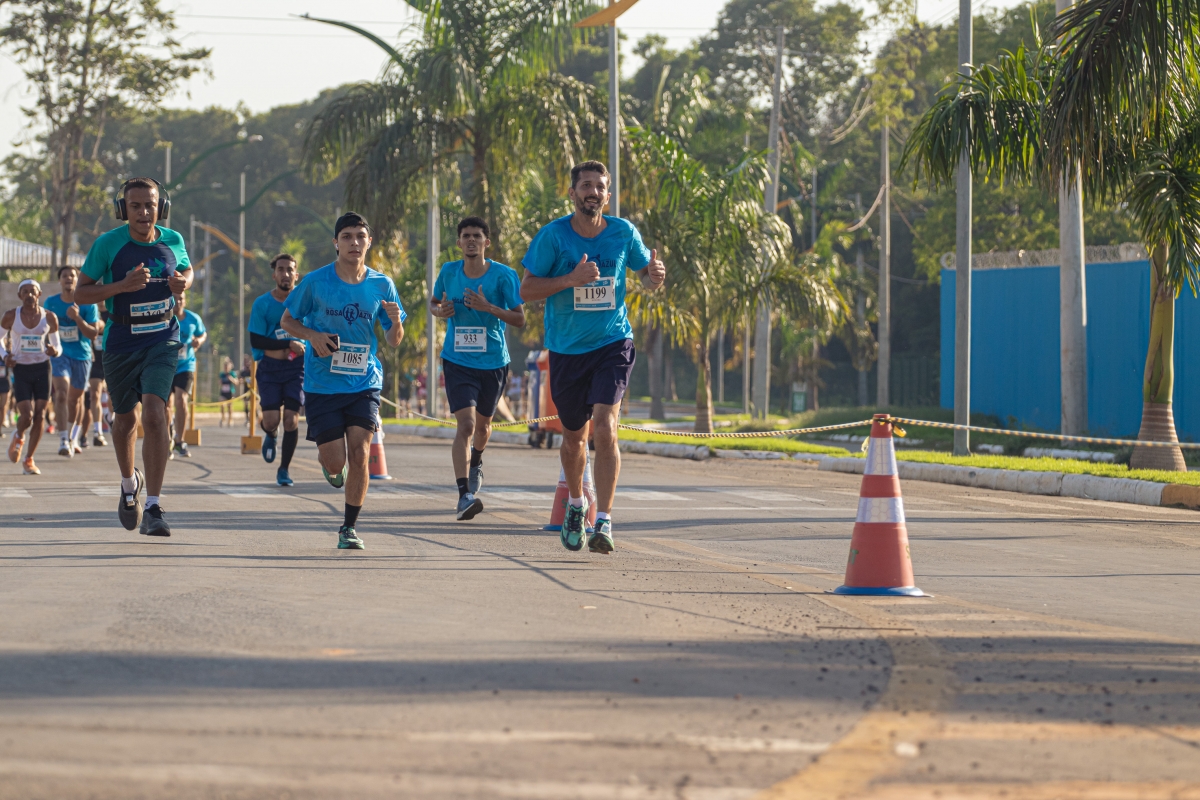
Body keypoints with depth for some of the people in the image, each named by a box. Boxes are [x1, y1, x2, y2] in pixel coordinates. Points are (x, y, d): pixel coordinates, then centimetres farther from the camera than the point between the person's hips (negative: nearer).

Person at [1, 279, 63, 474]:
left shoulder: (49, 318, -1)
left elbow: (57, 347, 8)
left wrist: (54, 351, -16)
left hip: (42, 369, 2)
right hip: (20, 370, -2)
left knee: (39, 416, -2)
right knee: (27, 416, -12)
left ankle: (29, 459, 11)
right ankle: (18, 437, 24)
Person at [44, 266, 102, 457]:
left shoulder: (88, 304, -6)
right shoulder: (51, 302, -1)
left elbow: (93, 333, -9)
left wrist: (77, 318, -24)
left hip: (82, 355, 1)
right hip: (60, 354, -1)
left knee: (76, 398, 13)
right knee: (61, 394, -20)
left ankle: (72, 437, 34)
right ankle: (63, 441, -26)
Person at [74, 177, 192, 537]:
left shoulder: (172, 241, -2)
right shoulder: (107, 244, -10)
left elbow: (187, 269, 19)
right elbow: (80, 293, -8)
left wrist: (183, 283, -6)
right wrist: (121, 286, -24)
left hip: (162, 341, 0)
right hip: (121, 342, 0)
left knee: (154, 414, -19)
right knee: (125, 419, 16)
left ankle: (153, 508, -19)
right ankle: (129, 484, 46)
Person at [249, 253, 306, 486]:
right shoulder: (262, 304, -4)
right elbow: (256, 341, -10)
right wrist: (289, 345, -18)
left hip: (297, 366, 1)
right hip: (270, 367, -1)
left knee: (291, 419, -9)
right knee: (271, 419, -10)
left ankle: (284, 469, 7)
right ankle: (270, 435, 29)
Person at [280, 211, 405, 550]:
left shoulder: (381, 285, 1)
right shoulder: (316, 282, -4)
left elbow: (393, 341, 7)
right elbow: (286, 321, 7)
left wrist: (396, 322, -17)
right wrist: (313, 335, -13)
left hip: (364, 383, 1)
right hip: (322, 384, -1)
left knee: (359, 453, -12)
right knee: (335, 462, -2)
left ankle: (349, 528, 2)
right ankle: (329, 466, 38)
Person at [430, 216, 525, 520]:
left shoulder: (504, 275, -9)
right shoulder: (448, 272, -1)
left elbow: (520, 319, -9)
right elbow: (434, 301, 16)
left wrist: (488, 307, -24)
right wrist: (439, 311, -8)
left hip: (493, 362, 1)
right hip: (457, 361, -1)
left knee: (482, 423, 20)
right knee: (466, 425, -17)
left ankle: (476, 462, 55)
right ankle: (464, 495, -21)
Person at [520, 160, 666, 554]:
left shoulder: (623, 232, -2)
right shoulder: (553, 235, -7)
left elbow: (646, 275, 12)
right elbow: (526, 290, -8)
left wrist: (654, 275, -13)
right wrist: (571, 279, -23)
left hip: (613, 344, -1)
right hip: (566, 349, 1)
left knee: (605, 428, -19)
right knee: (574, 437, 14)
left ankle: (604, 521, -16)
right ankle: (576, 504, 42)